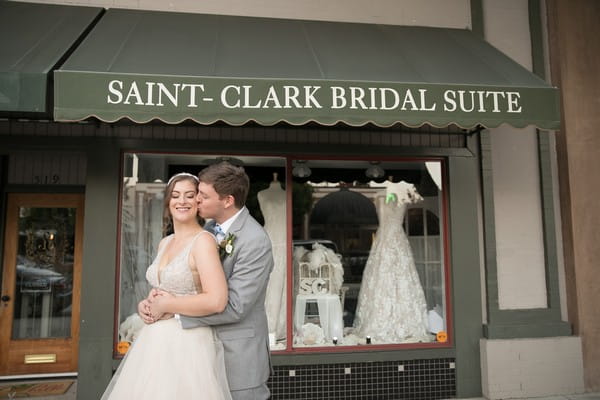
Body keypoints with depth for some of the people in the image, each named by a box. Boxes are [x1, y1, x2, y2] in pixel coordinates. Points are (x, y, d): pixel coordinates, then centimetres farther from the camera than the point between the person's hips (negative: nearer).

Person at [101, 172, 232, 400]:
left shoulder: (203, 240, -15)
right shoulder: (164, 243, 10)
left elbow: (217, 301, -25)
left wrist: (165, 305, -15)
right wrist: (145, 305, 1)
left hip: (187, 344, -7)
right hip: (155, 342, 8)